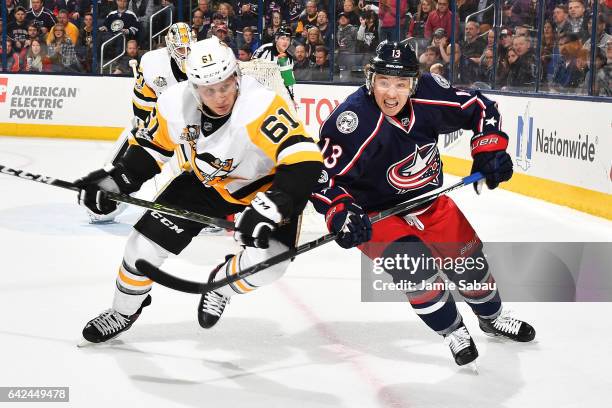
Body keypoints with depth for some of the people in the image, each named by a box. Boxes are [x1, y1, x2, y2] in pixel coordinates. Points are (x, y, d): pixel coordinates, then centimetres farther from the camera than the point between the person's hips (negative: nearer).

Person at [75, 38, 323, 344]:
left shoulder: (260, 106, -38)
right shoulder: (176, 104, -21)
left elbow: (305, 160, -43)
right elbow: (152, 146, -1)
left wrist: (269, 208, -52)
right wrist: (115, 180, -11)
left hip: (264, 183, -4)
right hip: (207, 181, 4)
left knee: (268, 262, -24)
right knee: (145, 243, -2)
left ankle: (223, 283, 12)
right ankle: (123, 312, 27)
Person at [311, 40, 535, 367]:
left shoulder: (429, 95, -18)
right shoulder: (353, 121, -32)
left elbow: (479, 109, -4)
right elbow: (323, 175, -29)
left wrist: (489, 149, -15)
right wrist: (340, 214, -42)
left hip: (428, 199, 5)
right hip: (377, 213, -5)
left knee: (467, 256, 13)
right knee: (413, 265, -22)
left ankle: (492, 317, 43)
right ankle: (453, 332, 4)